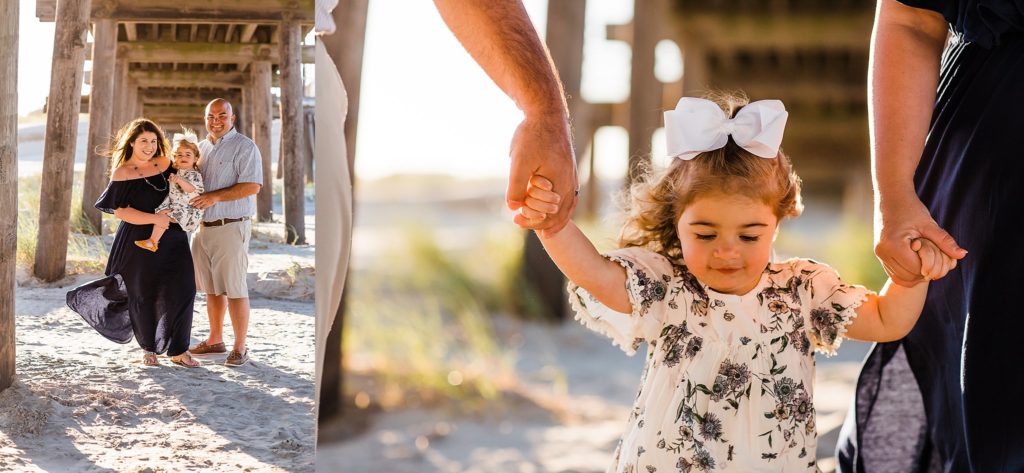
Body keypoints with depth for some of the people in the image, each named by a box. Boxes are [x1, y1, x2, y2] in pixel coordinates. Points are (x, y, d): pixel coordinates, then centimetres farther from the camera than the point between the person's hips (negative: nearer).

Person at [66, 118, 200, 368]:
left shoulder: (166, 165, 6)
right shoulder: (122, 174, -5)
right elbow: (121, 211, -11)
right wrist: (154, 219, -20)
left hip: (171, 239, 3)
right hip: (139, 242, -3)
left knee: (181, 290, -6)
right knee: (144, 296, 5)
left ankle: (178, 351, 4)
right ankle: (148, 348, 25)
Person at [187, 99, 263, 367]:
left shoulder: (244, 147, -7)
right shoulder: (201, 148, 17)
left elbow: (252, 186, -18)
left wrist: (215, 197, -22)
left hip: (231, 227, -7)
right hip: (202, 227, 7)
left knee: (234, 288, -7)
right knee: (211, 288, 13)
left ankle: (240, 348, -4)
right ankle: (215, 340, 23)